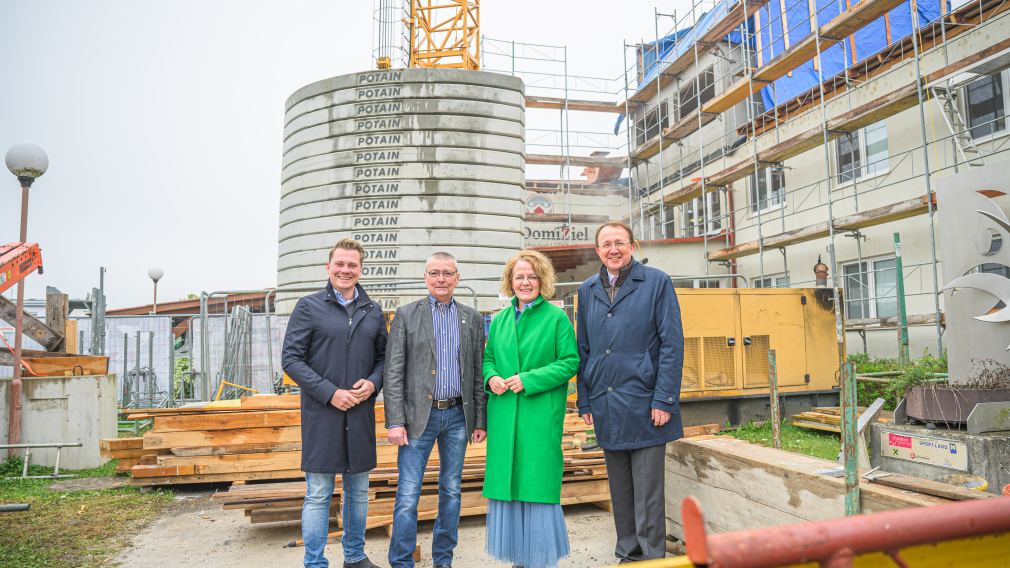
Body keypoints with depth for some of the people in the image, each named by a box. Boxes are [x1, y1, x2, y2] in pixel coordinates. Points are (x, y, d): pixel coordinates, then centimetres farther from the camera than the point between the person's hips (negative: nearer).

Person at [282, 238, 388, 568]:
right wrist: (330, 393, -14)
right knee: (318, 494, 2)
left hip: (361, 412, 4)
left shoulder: (373, 312, 9)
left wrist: (373, 382, -7)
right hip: (322, 413, -4)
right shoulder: (309, 307, -3)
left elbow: (383, 356, 15)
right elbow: (291, 358, -6)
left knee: (359, 490, 15)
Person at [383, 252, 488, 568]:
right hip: (419, 415, -2)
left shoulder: (472, 319, 8)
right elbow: (393, 372, -3)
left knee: (451, 492, 13)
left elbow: (478, 372, 8)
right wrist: (395, 421, -10)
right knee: (408, 495, -2)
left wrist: (480, 420, 5)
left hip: (458, 415, 3)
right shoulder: (406, 315, 1)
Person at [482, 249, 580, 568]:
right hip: (504, 414, 5)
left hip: (540, 414, -4)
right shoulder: (500, 320, 12)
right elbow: (487, 358, 18)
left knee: (537, 482, -1)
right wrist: (491, 377, -5)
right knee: (506, 481, 8)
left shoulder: (556, 317, -2)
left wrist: (529, 380, -14)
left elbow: (570, 362, -6)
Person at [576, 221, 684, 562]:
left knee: (648, 491, 3)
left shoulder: (656, 282, -2)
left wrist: (664, 399, -11)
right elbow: (583, 350, 13)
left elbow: (672, 343, -6)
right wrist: (584, 401, 8)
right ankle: (628, 553, 29)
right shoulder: (587, 290, 10)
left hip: (644, 404, -4)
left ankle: (652, 556, 18)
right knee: (620, 490, 15)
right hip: (606, 407, 4)